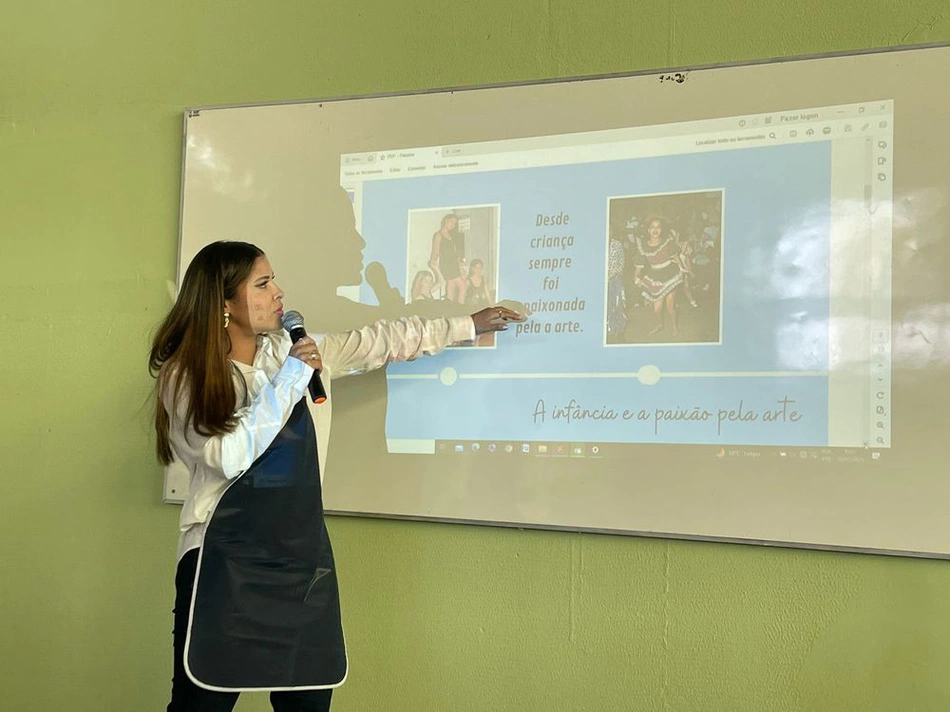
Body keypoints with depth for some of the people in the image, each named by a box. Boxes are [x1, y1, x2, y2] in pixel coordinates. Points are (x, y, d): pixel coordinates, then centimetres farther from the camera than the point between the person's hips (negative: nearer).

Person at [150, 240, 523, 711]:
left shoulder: (292, 351, 10)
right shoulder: (184, 375, -5)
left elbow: (379, 343, 15)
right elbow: (229, 457, -17)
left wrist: (468, 326, 18)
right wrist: (286, 382, -14)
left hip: (302, 557, 5)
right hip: (227, 562, -5)